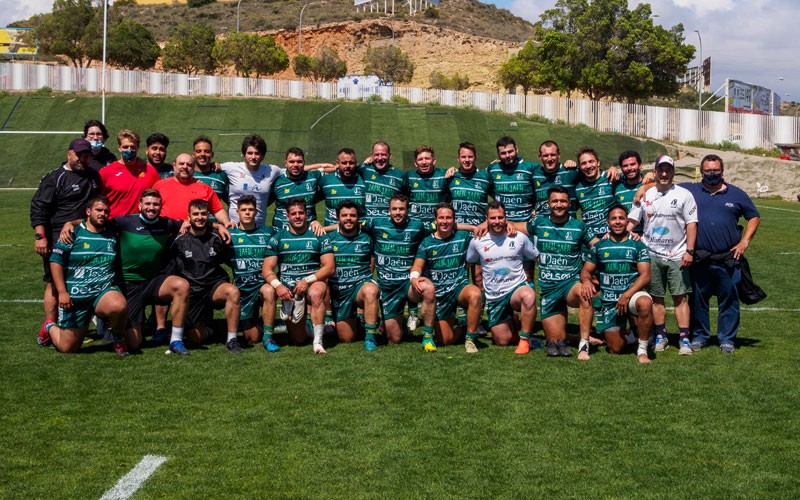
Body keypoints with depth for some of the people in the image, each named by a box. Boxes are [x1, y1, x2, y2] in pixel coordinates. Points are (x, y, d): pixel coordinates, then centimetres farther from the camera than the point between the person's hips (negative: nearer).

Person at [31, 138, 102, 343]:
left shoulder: (94, 176, 15)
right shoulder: (54, 178, -4)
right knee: (55, 284, -5)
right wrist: (40, 236, -17)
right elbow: (38, 208, -9)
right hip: (57, 241, -6)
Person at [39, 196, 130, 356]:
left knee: (119, 306, -36)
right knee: (69, 348, 2)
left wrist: (112, 287, 9)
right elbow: (55, 261, -3)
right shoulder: (73, 233, 0)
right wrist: (62, 292, -10)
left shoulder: (112, 237, 11)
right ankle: (49, 327, 36)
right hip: (74, 296, -2)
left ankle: (118, 339, -7)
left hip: (104, 291, 2)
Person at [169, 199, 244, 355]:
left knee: (233, 292, -35)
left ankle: (231, 339, -24)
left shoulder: (216, 239, 5)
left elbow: (225, 259, 20)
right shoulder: (179, 241, 0)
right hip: (192, 291, -1)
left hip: (214, 286, 1)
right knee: (198, 338, -9)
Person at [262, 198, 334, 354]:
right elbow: (267, 268, 3)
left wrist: (307, 280, -17)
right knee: (297, 340, -1)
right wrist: (277, 285, -17)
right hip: (288, 287, 2)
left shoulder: (318, 236, 5)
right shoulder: (278, 237, 9)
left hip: (313, 282, -2)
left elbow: (329, 267, -3)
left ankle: (317, 342, -32)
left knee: (316, 293, -41)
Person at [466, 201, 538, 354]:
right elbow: (470, 263, 16)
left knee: (529, 296, -40)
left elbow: (535, 258, 11)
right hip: (494, 297, 2)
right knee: (503, 341, 2)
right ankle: (510, 323, 38)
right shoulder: (477, 242, 0)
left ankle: (524, 339, -22)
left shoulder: (519, 237, -2)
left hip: (517, 288, -2)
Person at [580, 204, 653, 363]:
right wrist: (586, 280, -15)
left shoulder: (638, 246, 1)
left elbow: (645, 275, -8)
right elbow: (586, 270, 11)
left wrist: (627, 295, -22)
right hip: (607, 301, 2)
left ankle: (642, 350, -23)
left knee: (645, 303, -40)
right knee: (616, 349, 0)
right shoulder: (599, 246, 9)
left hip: (632, 294, -2)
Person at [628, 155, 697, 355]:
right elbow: (631, 221, 9)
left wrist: (689, 251, -9)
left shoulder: (684, 195, 0)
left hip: (677, 256, -3)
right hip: (652, 255, 3)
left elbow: (691, 224, -2)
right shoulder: (645, 195, 8)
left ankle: (684, 339, 0)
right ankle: (661, 336, 18)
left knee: (680, 297, -3)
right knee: (656, 297, 8)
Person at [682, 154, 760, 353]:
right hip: (699, 260, 0)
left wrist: (744, 241, 4)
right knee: (698, 300, 7)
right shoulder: (690, 191, 7)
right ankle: (699, 336, 20)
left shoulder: (736, 194, 9)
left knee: (729, 300, 3)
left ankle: (727, 339, 13)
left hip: (728, 260, 0)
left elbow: (754, 217, 14)